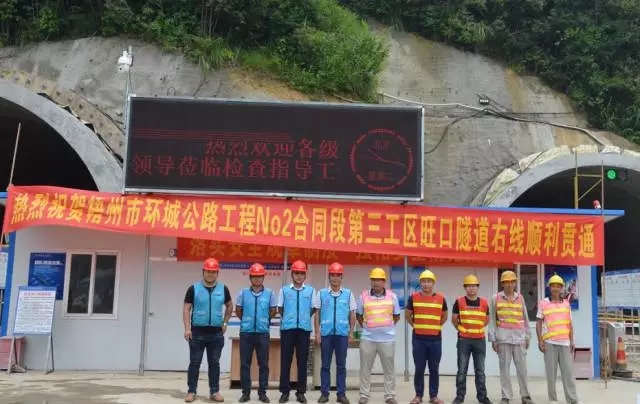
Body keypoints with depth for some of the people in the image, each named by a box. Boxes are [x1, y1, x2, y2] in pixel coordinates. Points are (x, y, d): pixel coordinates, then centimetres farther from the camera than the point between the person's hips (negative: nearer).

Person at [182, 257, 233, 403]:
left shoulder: (223, 289, 5)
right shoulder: (194, 288, -2)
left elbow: (229, 306, 19)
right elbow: (186, 309, -3)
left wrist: (225, 322, 9)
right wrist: (187, 328, -11)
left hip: (216, 333, 2)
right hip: (197, 331, -2)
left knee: (214, 363, 7)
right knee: (195, 362, 3)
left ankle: (214, 391, 14)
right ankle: (192, 391, 10)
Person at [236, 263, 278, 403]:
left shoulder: (270, 293, -1)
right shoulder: (243, 293, 1)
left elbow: (273, 311, 9)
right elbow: (238, 311, 11)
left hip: (263, 333, 0)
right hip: (246, 332, 0)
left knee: (263, 364, 4)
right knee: (245, 364, 4)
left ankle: (262, 392, 12)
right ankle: (246, 392, 13)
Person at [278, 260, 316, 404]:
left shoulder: (310, 290, 4)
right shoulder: (284, 290, 4)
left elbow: (312, 309, 11)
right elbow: (280, 308, 12)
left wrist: (303, 318, 10)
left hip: (304, 329, 1)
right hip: (287, 328, 0)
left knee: (302, 361, 5)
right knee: (285, 360, 3)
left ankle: (301, 392, 14)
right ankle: (285, 391, 11)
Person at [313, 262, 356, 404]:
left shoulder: (348, 294, 6)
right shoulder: (321, 293, 4)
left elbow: (352, 314, 8)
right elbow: (317, 314, 6)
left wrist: (351, 332, 3)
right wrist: (317, 332, 0)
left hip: (342, 334, 0)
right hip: (326, 333, 0)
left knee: (341, 365, 6)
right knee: (325, 365, 5)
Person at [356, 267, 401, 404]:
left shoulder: (392, 296, 1)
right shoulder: (364, 296, 1)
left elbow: (396, 316, 12)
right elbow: (358, 315, 13)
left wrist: (387, 326, 7)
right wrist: (365, 326, 7)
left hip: (387, 338, 0)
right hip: (367, 338, 0)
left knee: (389, 368, 6)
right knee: (365, 368, 5)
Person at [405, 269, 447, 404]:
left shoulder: (441, 298, 3)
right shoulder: (413, 297, -1)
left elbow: (444, 316, 17)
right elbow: (407, 315, 11)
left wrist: (436, 326, 9)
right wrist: (416, 326, 6)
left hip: (435, 339, 1)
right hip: (419, 339, -1)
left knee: (434, 369, 6)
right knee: (419, 369, 5)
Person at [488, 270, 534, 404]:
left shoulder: (520, 298, 11)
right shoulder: (496, 298, 4)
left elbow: (525, 318, 14)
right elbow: (492, 320, 3)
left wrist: (527, 337, 12)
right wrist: (493, 339, -1)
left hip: (519, 337, 2)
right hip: (503, 337, -2)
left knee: (522, 367, 4)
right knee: (504, 367, 2)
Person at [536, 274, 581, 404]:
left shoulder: (566, 303, 11)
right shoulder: (543, 303, 2)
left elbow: (570, 324, 13)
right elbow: (539, 323, 3)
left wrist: (572, 341, 8)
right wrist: (540, 341, -5)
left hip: (564, 342, 2)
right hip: (549, 342, -2)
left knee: (568, 371, 2)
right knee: (551, 372, 2)